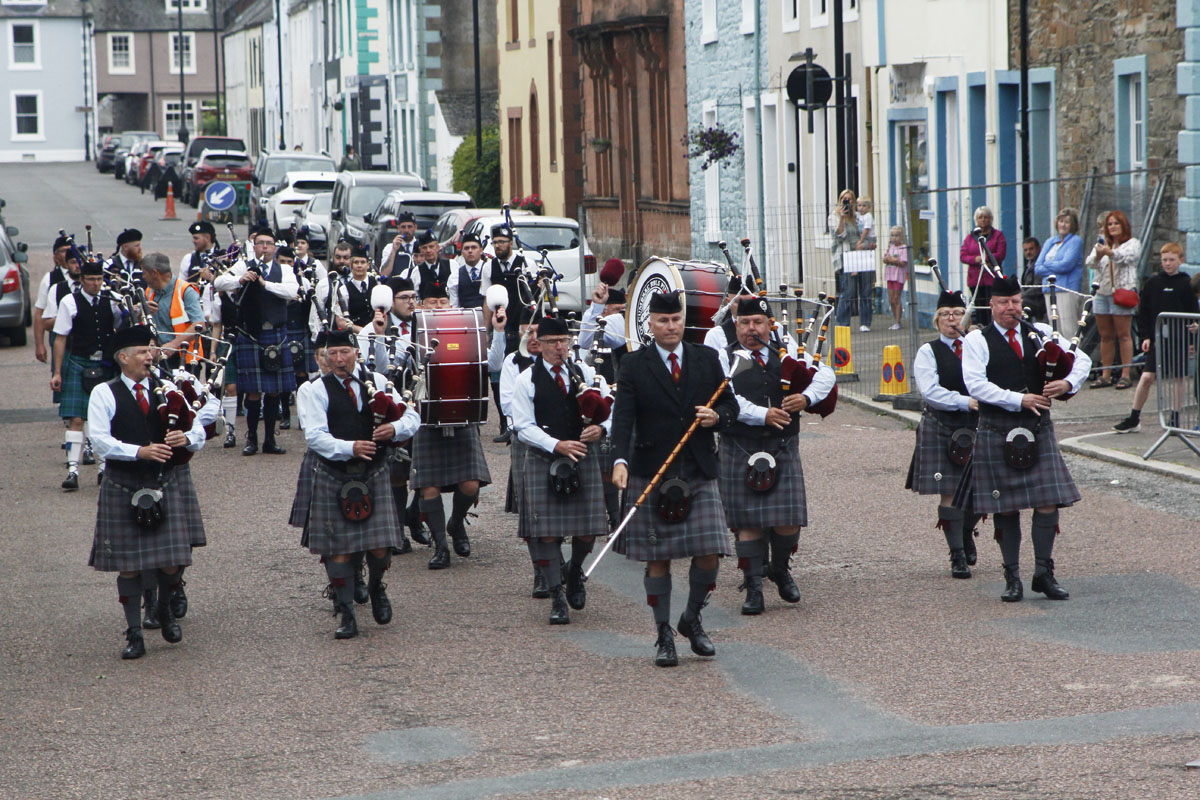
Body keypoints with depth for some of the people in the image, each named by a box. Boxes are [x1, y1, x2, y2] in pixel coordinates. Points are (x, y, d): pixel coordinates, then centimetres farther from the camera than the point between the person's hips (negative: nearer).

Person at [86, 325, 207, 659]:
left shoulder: (167, 390, 8)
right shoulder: (104, 394, -2)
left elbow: (198, 433, 8)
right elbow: (101, 442, -13)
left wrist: (186, 438, -16)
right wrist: (140, 451, -25)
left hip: (166, 484, 2)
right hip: (123, 489, -2)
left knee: (171, 562, -1)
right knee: (129, 564, 1)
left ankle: (165, 610, 30)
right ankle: (134, 635, 12)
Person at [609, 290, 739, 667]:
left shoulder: (707, 359, 9)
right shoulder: (634, 365, 0)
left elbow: (730, 404, 15)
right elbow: (623, 417, -9)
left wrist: (717, 417, -8)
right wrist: (620, 460, -24)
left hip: (700, 473, 2)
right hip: (651, 474, -2)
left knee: (710, 554, -5)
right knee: (658, 559, 1)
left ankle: (692, 619, 20)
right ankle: (664, 635, 13)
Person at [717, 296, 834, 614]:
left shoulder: (788, 354, 10)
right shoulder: (725, 358, 2)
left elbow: (825, 374, 4)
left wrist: (806, 397, -15)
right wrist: (763, 415, -23)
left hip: (783, 449, 2)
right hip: (741, 453, -2)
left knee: (789, 521, -1)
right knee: (748, 522, -1)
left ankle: (779, 569, 27)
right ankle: (754, 588, 8)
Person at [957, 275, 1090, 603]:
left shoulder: (1040, 334, 11)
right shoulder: (976, 340, -1)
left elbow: (1082, 358, 13)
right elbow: (976, 384, -13)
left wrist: (1069, 383, -8)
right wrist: (1019, 400, -19)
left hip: (1038, 428, 3)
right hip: (997, 431, -3)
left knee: (1048, 501, -4)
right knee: (1005, 508, 2)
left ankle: (1044, 574, 6)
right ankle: (1012, 578, 11)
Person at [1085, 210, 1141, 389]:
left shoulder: (1132, 243, 4)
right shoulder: (1101, 245, 18)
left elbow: (1125, 257, -18)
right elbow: (1090, 263, 0)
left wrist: (1110, 253, -39)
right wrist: (1097, 255, -24)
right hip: (1101, 294, 5)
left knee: (1123, 334, -6)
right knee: (1105, 336, 7)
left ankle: (1126, 374, -6)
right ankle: (1105, 375, 10)